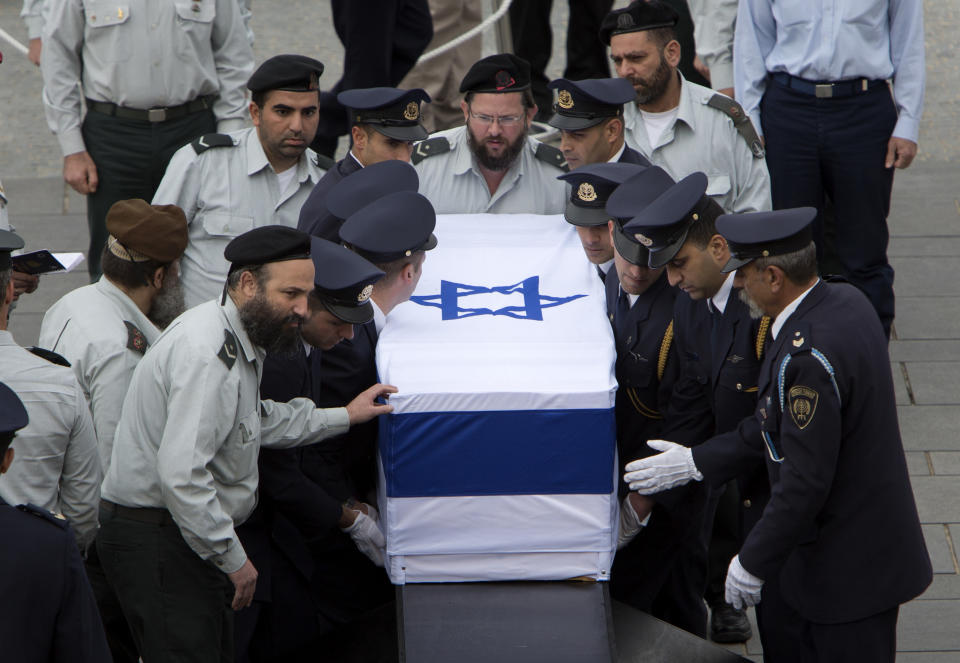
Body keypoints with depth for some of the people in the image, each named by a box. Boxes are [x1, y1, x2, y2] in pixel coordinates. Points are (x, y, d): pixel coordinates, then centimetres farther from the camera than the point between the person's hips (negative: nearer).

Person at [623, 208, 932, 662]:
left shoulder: (806, 358, -32)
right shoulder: (844, 300, -1)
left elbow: (806, 482, -27)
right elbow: (778, 424, 9)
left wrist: (753, 562, -15)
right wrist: (697, 462, 10)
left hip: (849, 568, -10)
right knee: (780, 625, 25)